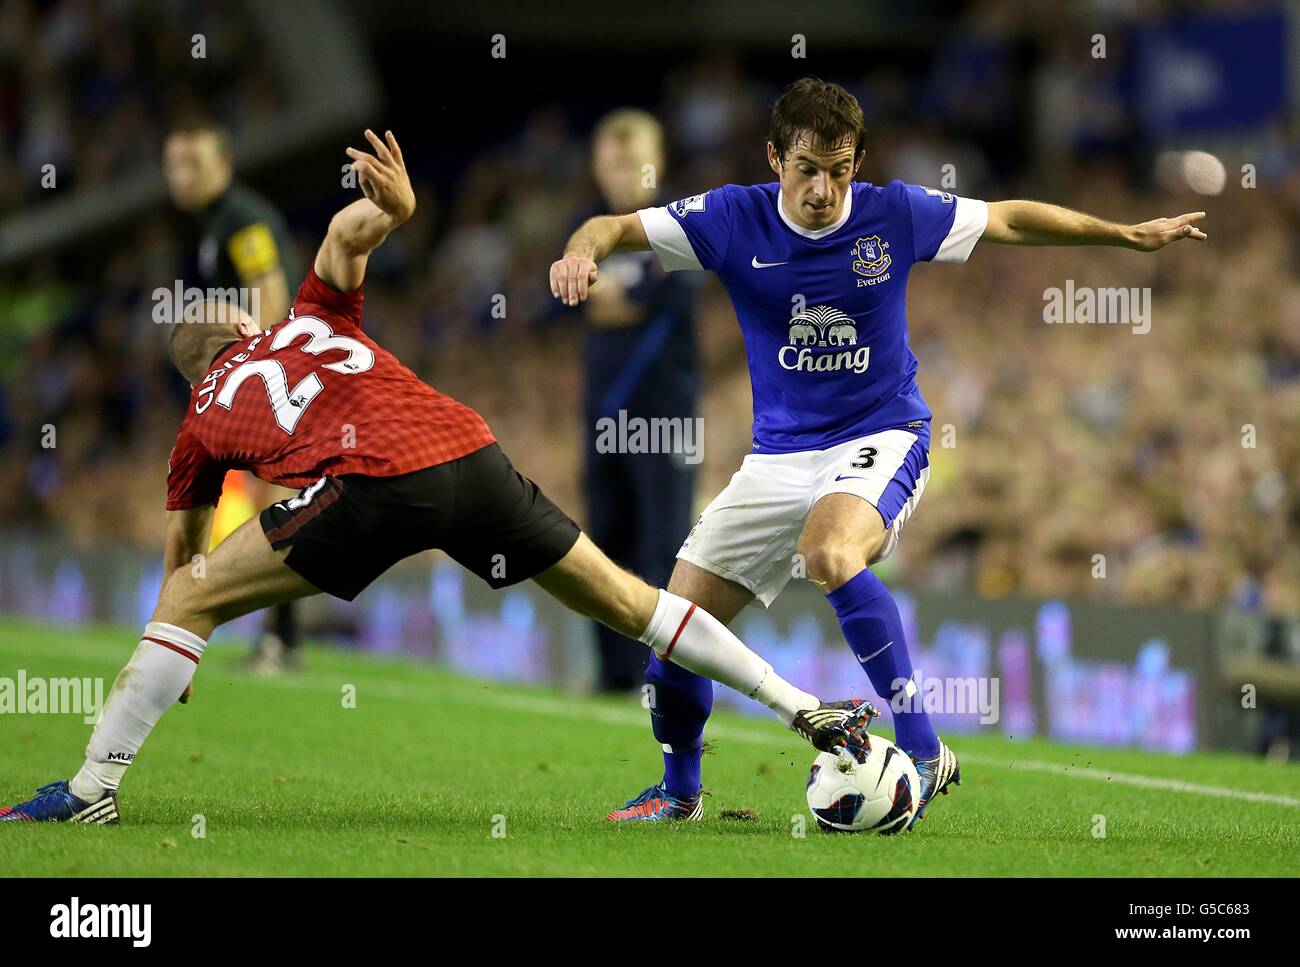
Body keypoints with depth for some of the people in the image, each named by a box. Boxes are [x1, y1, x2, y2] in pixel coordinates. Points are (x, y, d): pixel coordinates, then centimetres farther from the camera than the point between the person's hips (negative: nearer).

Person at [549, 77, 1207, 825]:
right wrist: (584, 251, -33)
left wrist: (1128, 234, 7)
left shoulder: (896, 216, -9)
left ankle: (924, 751, -28)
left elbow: (1009, 220, 5)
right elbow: (619, 228, -9)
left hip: (882, 438, -3)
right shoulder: (735, 219, -8)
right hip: (780, 452, 3)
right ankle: (679, 792, 27)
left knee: (827, 554, -37)